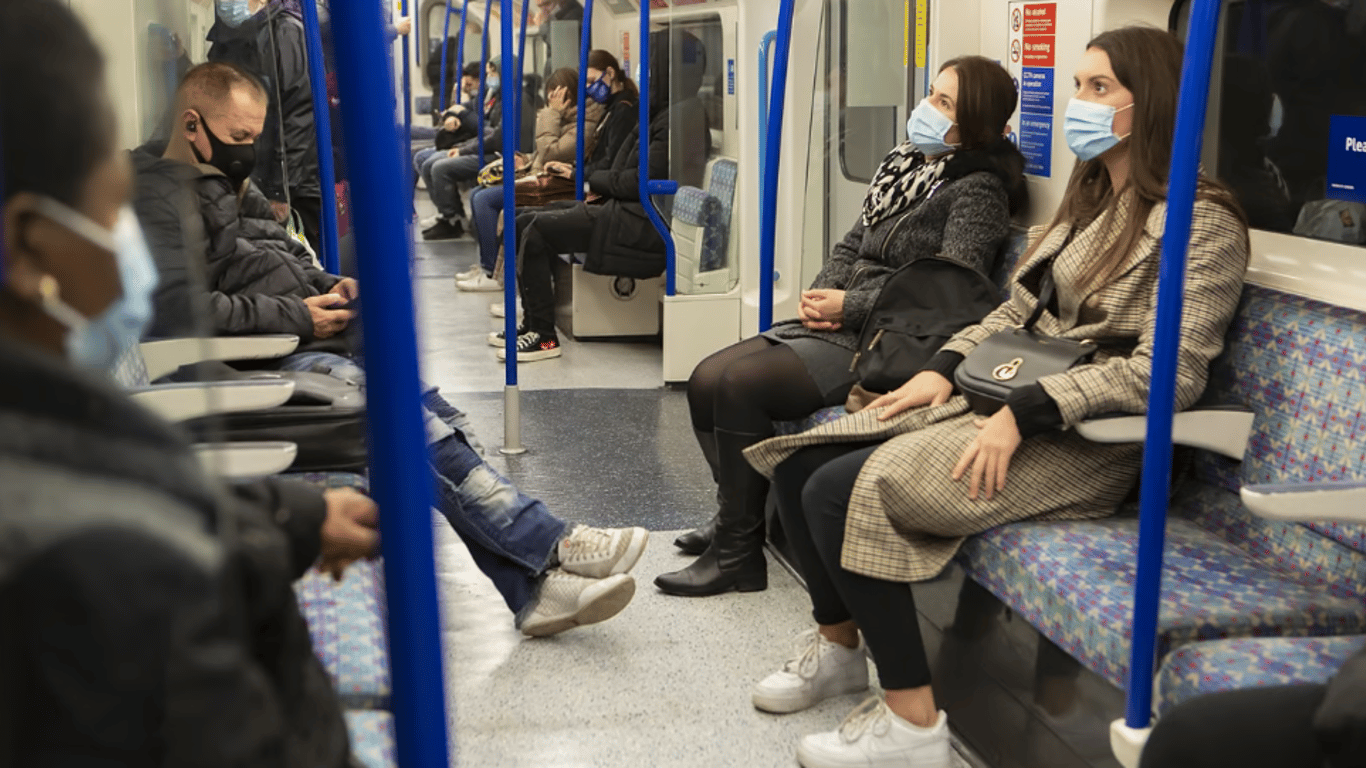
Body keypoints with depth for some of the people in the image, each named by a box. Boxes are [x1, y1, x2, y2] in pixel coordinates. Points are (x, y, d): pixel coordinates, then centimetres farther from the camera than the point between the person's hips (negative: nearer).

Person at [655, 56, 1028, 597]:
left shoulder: (978, 189, -10)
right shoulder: (901, 166, 16)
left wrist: (849, 306, -17)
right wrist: (818, 295, 0)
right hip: (833, 326, 9)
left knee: (741, 384, -23)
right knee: (706, 380, -3)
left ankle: (738, 553, -11)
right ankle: (738, 515, 12)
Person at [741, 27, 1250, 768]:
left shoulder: (1200, 223, -10)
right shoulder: (1088, 203, 17)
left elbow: (1166, 372, -20)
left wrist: (1023, 414, -23)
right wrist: (944, 368, 2)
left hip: (1083, 439, -9)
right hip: (998, 397, 9)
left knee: (845, 491, -24)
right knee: (799, 465, -3)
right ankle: (838, 643, 16)